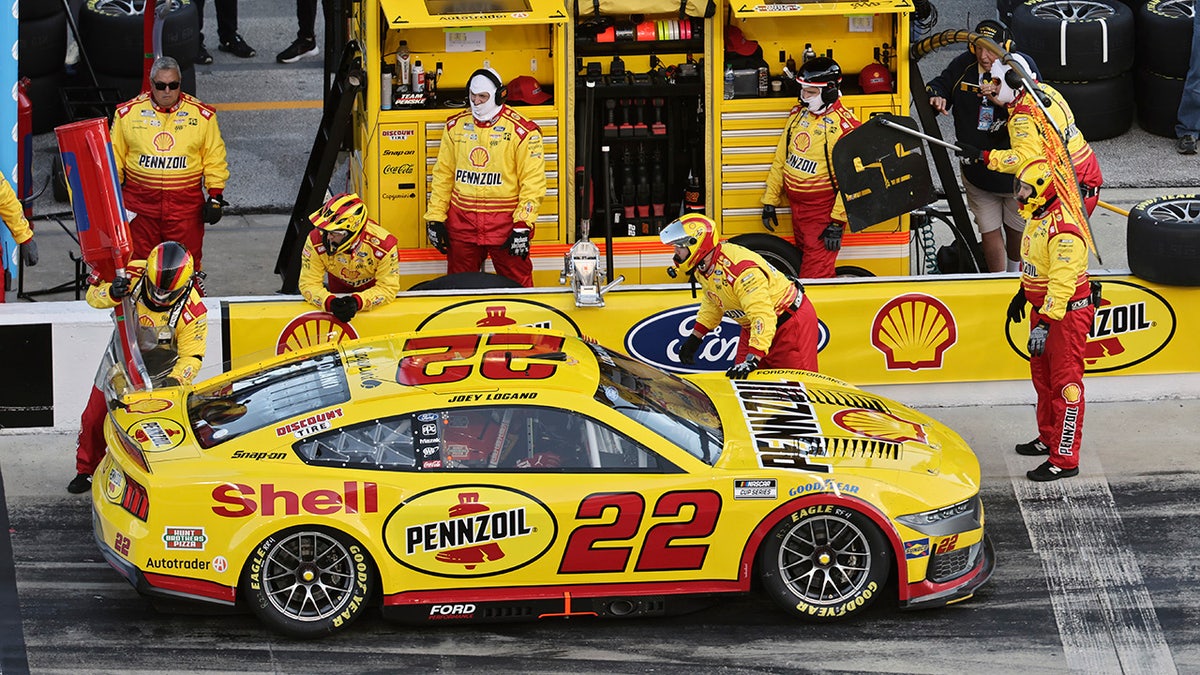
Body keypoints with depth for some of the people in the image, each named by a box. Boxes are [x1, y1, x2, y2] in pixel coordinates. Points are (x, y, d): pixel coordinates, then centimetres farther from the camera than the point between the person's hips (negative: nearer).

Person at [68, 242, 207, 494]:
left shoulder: (193, 311, -31)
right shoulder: (131, 274, -27)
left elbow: (191, 356, -25)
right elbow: (94, 295, -18)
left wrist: (175, 381, -44)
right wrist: (111, 293, -41)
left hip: (161, 370, -3)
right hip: (121, 357, 3)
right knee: (95, 416, 11)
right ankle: (87, 470, 32)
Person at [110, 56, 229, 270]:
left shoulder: (202, 115, 4)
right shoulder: (128, 113, 4)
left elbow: (215, 160, 9)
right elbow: (114, 157, 11)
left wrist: (215, 197, 3)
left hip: (186, 203, -1)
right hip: (139, 202, 1)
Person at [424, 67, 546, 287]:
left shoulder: (521, 131, -8)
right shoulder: (455, 126, 7)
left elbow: (533, 183, -8)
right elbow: (443, 175, 12)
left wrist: (523, 226, -15)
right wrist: (435, 218, 6)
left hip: (505, 222, -4)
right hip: (461, 222, 4)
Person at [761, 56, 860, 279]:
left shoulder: (844, 126, -17)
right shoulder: (798, 115, 7)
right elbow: (780, 160, 15)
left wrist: (837, 223, -20)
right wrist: (770, 201, 14)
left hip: (824, 212, -8)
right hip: (797, 208, 8)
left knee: (814, 277, -11)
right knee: (803, 259, 17)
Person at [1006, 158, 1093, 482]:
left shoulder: (1063, 231, -27)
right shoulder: (1036, 218, 6)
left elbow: (1062, 283, -31)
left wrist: (1045, 325, -34)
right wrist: (1022, 294, 33)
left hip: (1067, 314, -11)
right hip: (1042, 309, 11)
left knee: (1065, 385, -6)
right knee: (1042, 378, 23)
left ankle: (1064, 460, -3)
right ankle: (1048, 439, 40)